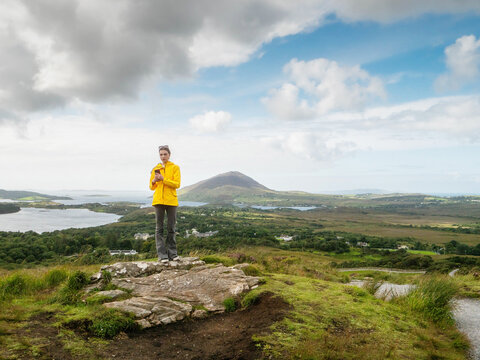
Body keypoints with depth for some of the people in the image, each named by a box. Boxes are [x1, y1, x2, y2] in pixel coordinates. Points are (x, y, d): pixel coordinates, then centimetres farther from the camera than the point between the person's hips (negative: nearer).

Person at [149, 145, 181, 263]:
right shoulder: (156, 169, 13)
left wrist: (163, 179, -15)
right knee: (159, 228, 0)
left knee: (171, 228, 4)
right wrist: (154, 181, -7)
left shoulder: (175, 168, 4)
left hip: (171, 200, -2)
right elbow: (151, 187, 15)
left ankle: (172, 253, 11)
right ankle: (162, 255, 2)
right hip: (158, 200, 2)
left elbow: (177, 184, -6)